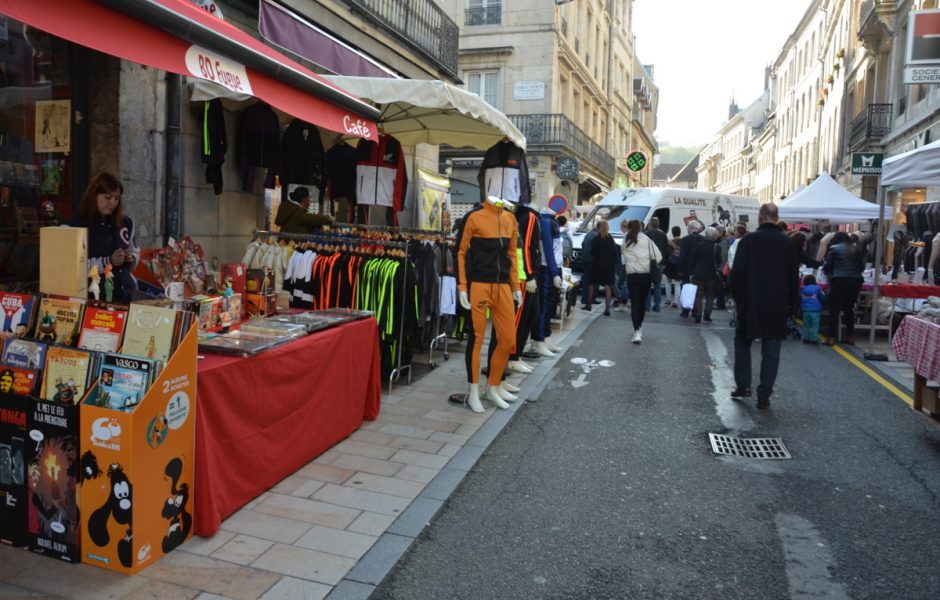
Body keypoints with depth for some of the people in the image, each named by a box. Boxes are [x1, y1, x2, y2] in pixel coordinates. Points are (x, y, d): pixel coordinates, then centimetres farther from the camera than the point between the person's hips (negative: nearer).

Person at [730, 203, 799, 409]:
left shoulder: (748, 240, -8)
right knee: (771, 350, 6)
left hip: (750, 303, -2)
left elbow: (737, 274, -8)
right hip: (777, 305, 2)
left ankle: (743, 386, 14)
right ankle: (764, 396, 5)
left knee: (742, 341, 17)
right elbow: (794, 276, 4)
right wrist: (791, 302, 13)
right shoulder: (787, 243, 0)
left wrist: (737, 297, 4)